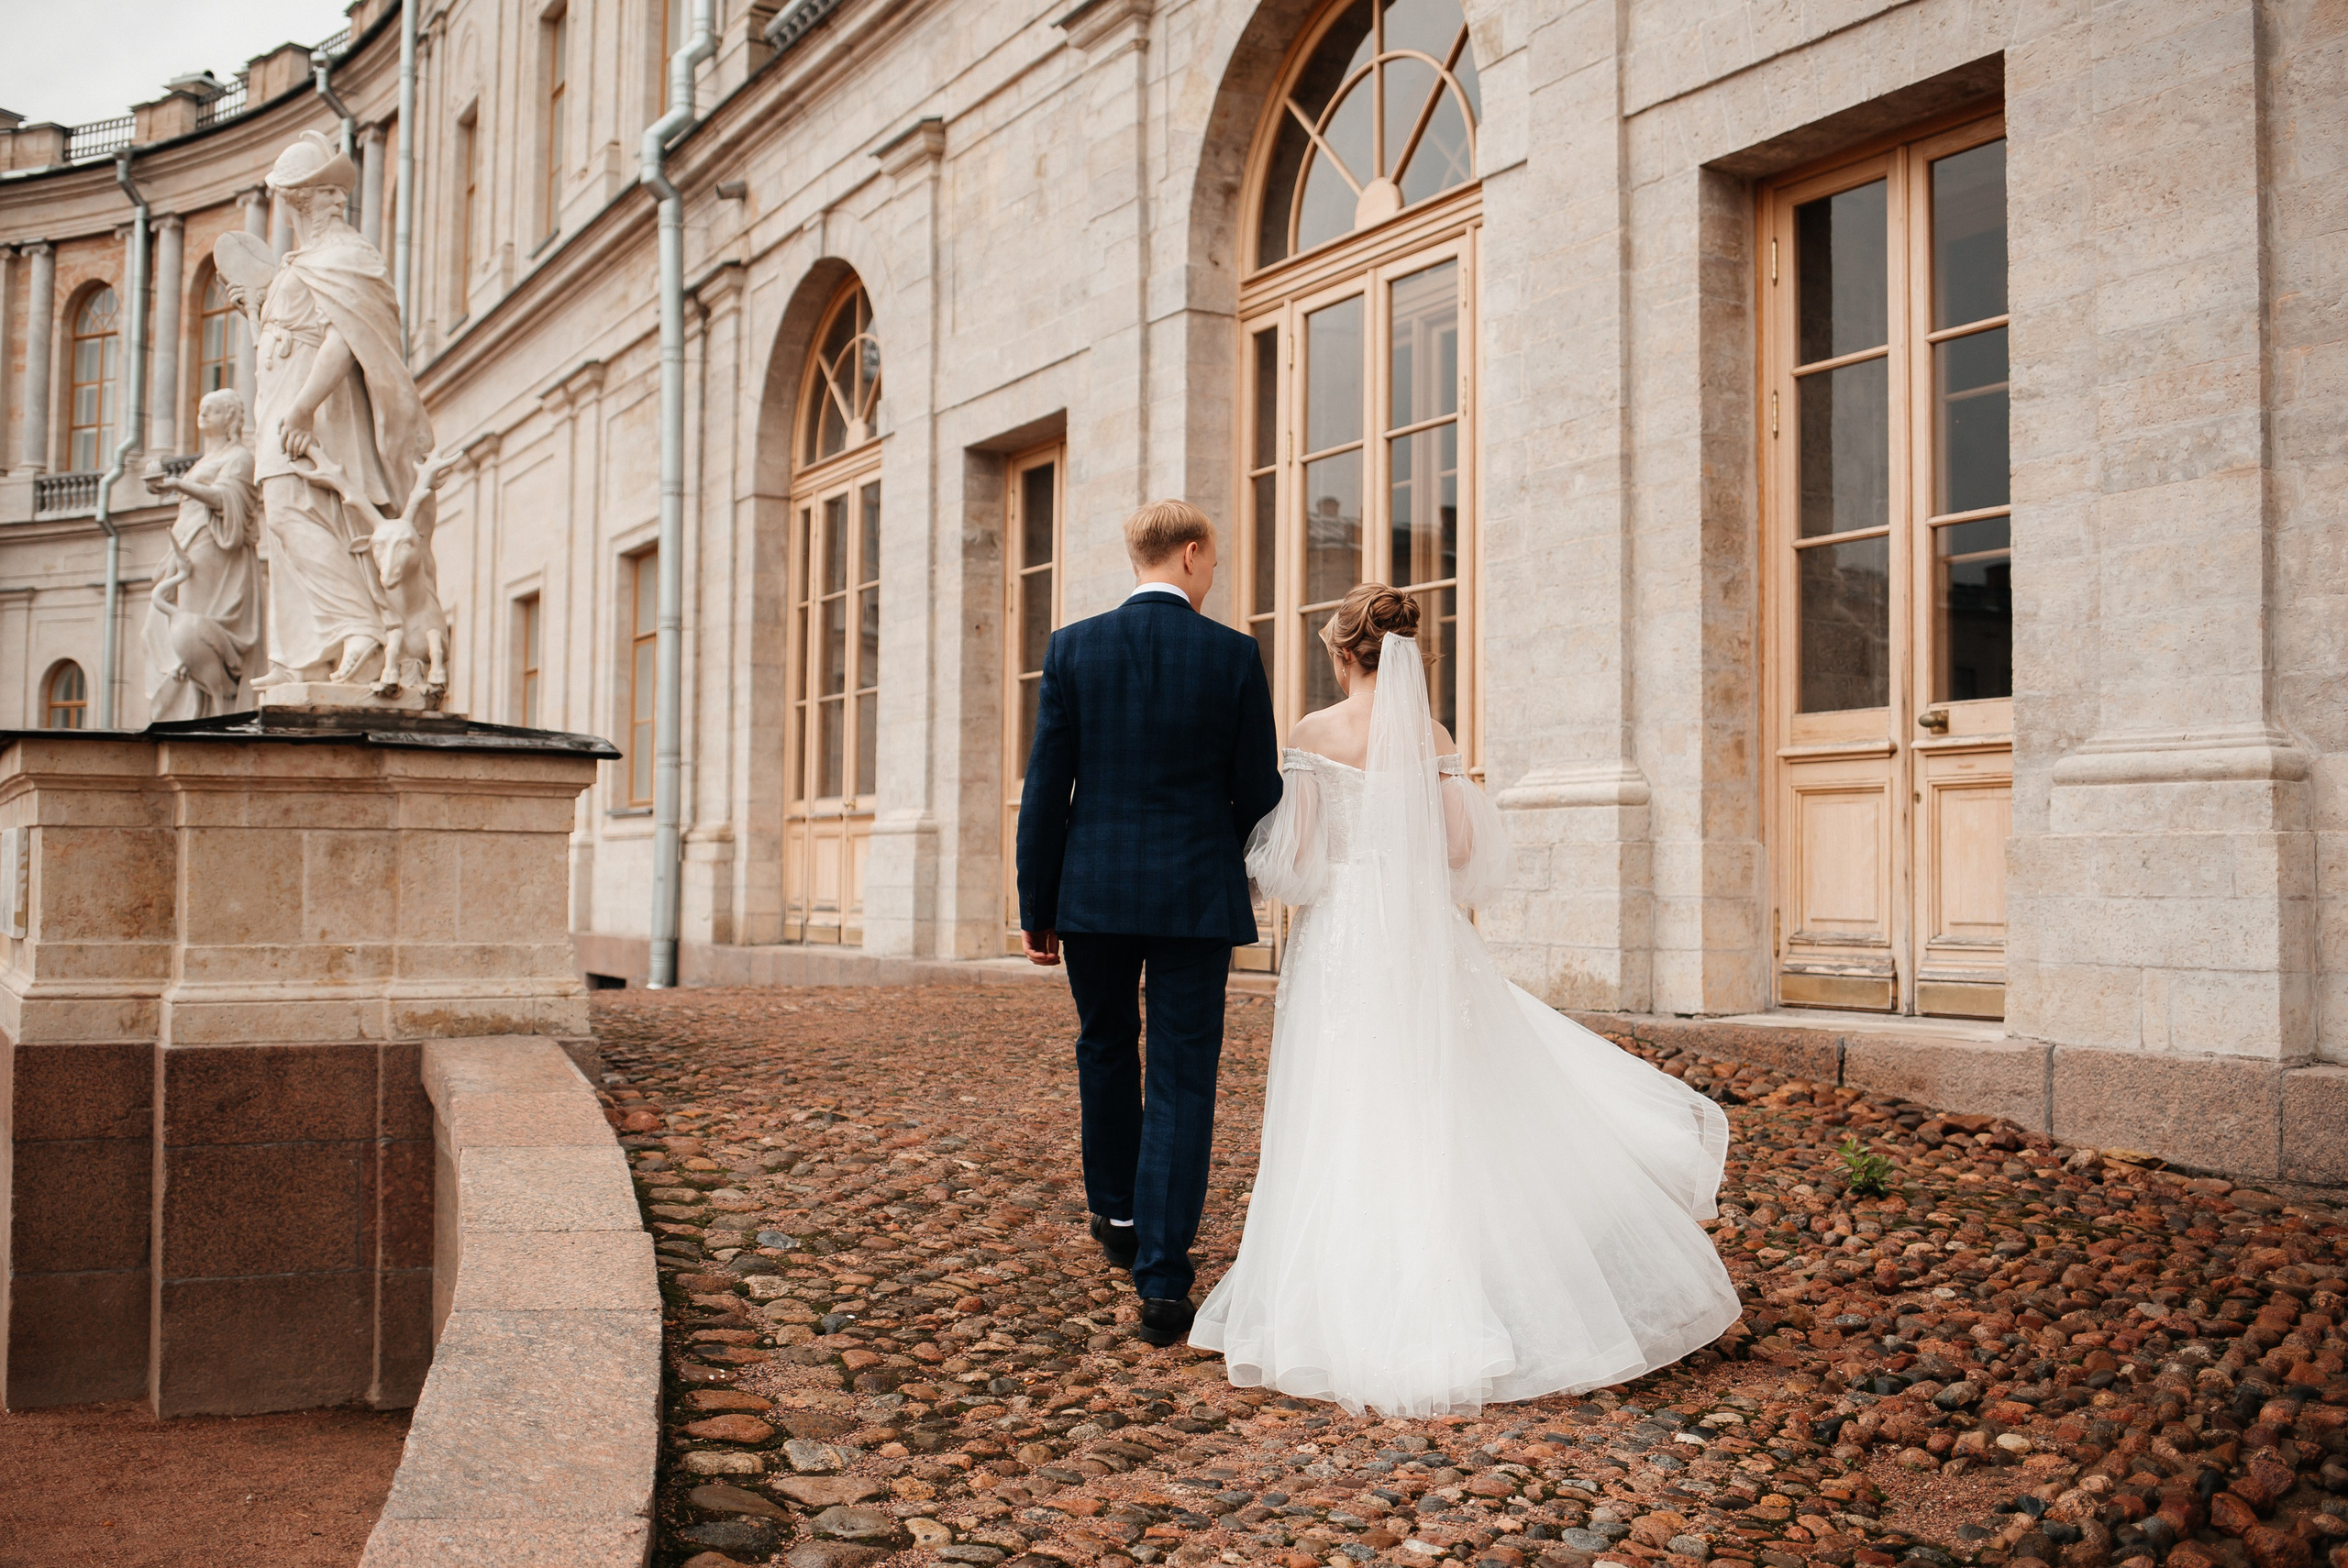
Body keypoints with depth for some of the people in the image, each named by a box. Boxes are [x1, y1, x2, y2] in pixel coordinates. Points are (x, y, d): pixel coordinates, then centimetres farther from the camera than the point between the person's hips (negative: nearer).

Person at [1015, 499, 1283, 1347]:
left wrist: (1035, 905, 4)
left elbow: (1045, 788, -3)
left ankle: (1117, 1213, 39)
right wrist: (1242, 864, 20)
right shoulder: (1232, 653, -4)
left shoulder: (1073, 647, -2)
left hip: (1093, 892, 2)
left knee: (1106, 1048, 24)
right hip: (1195, 895, -2)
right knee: (1182, 1079, 2)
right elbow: (1258, 791, -1)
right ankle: (1161, 1278, -1)